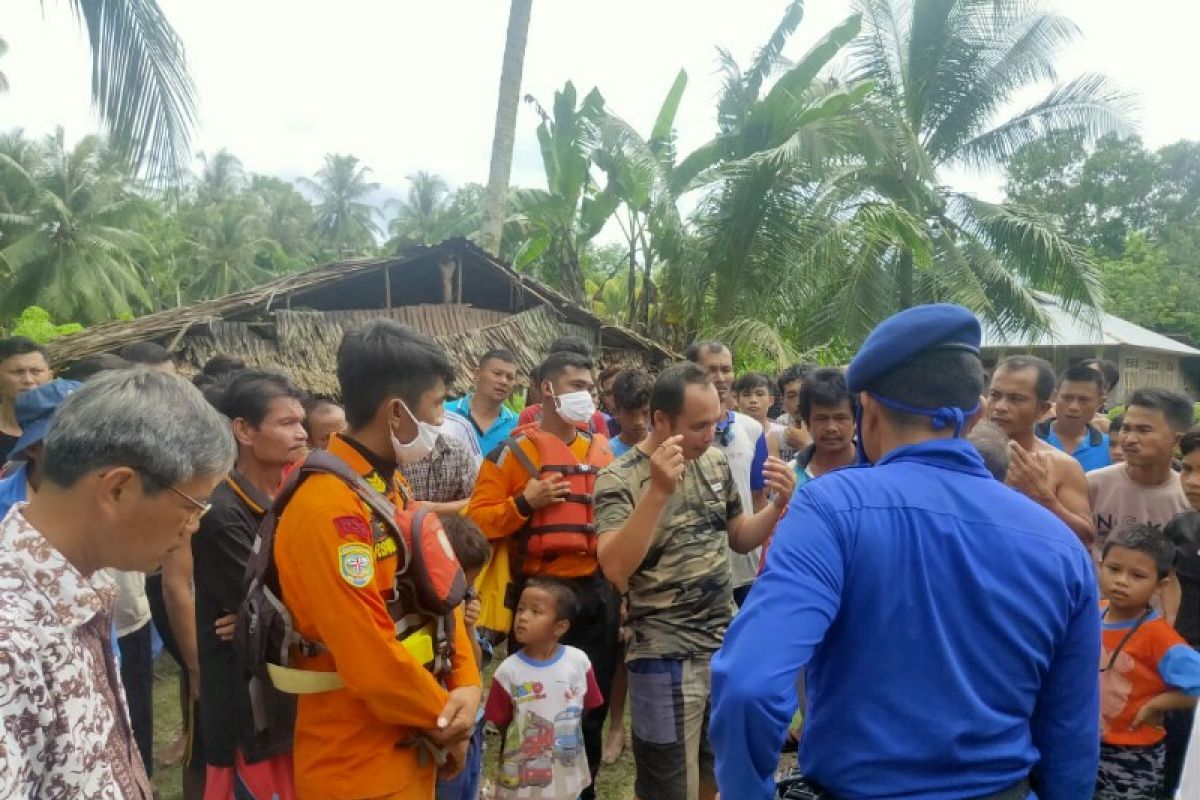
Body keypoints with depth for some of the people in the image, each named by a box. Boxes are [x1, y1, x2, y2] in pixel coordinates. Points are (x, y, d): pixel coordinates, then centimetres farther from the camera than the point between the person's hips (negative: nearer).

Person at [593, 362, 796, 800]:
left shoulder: (716, 463, 2)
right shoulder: (619, 479, -15)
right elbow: (615, 568, -28)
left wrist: (778, 506, -6)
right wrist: (659, 490, -34)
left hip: (727, 643, 6)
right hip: (666, 658, -5)